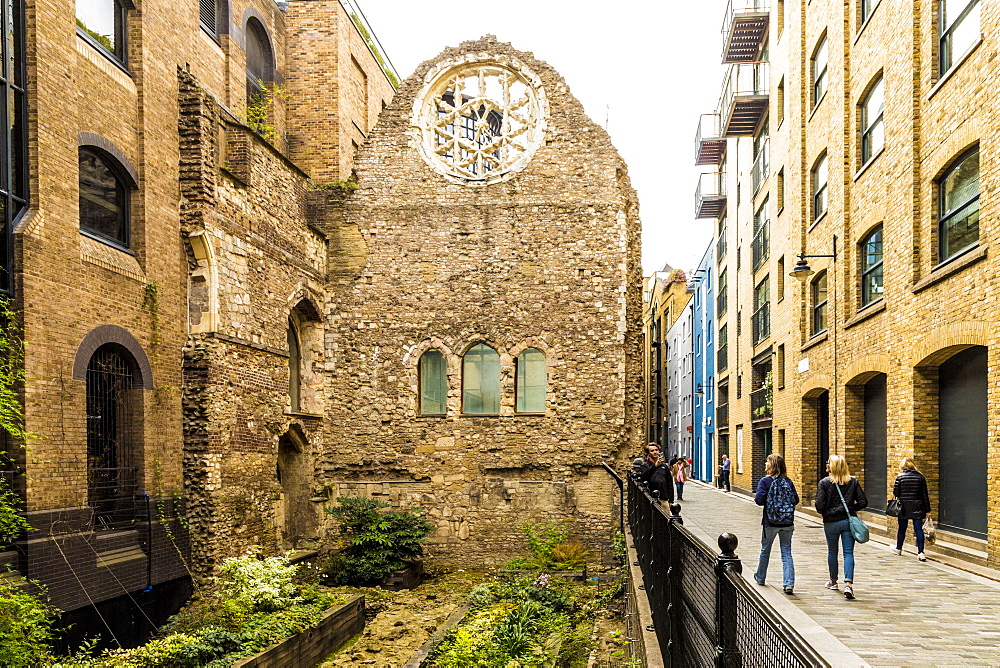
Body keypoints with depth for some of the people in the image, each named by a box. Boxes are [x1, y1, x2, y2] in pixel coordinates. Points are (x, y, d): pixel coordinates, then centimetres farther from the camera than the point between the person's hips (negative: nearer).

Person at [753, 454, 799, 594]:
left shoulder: (765, 481, -11)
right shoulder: (788, 481, -1)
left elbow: (759, 500, -17)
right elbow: (796, 500, 2)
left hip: (770, 523, -2)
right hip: (788, 524, 2)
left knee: (765, 550, 16)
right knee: (786, 552, 5)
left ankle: (760, 578, 32)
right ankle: (789, 584, -4)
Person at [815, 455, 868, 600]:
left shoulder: (824, 483, -10)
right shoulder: (853, 482, -1)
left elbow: (819, 505, -14)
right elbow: (863, 502, -4)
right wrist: (850, 509, 11)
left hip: (831, 522, -1)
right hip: (849, 521, 1)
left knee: (832, 552, 15)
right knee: (848, 553, 2)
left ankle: (833, 581, 30)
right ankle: (848, 584, -12)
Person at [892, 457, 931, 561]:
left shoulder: (900, 477, -7)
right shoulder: (920, 477, 0)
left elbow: (896, 493, -7)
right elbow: (925, 494, 0)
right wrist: (928, 510, 4)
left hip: (904, 508, -1)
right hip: (917, 508, 1)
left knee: (902, 528, 13)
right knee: (918, 528, 2)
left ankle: (898, 549, 31)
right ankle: (920, 552, -6)